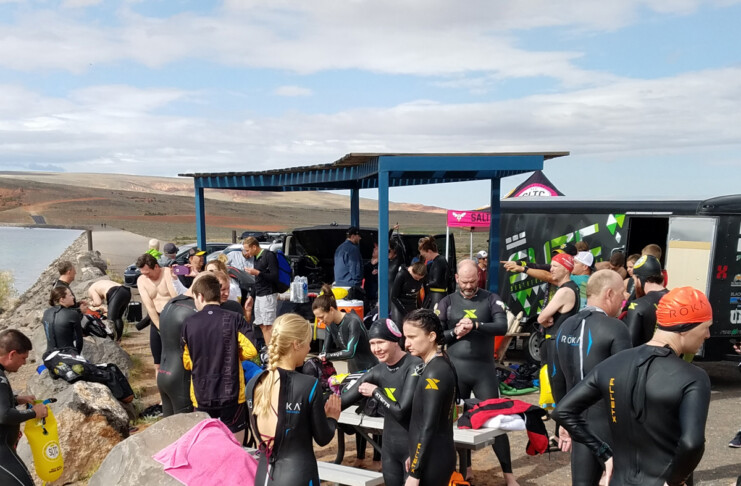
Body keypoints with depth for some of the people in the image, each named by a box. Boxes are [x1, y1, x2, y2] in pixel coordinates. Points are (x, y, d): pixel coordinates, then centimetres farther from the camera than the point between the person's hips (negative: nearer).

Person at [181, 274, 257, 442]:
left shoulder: (189, 323, -3)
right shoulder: (234, 319, -9)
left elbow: (187, 363, 5)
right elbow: (251, 351, -13)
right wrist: (233, 354, 5)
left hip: (201, 396, 2)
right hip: (231, 394, -2)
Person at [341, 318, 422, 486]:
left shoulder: (414, 367, -19)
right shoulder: (377, 372, 2)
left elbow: (401, 411, -23)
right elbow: (343, 401, 2)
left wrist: (376, 392, -10)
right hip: (389, 448, 7)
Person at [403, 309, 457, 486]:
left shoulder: (434, 373, -20)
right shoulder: (441, 365, 8)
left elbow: (428, 427, -21)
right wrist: (414, 457, 18)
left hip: (432, 462, -9)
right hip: (437, 456, 9)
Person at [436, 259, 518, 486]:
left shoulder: (491, 299, 1)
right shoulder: (447, 302, 4)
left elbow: (502, 327, -12)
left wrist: (475, 325, -24)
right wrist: (455, 333, -17)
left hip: (484, 369, -1)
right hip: (455, 368, 1)